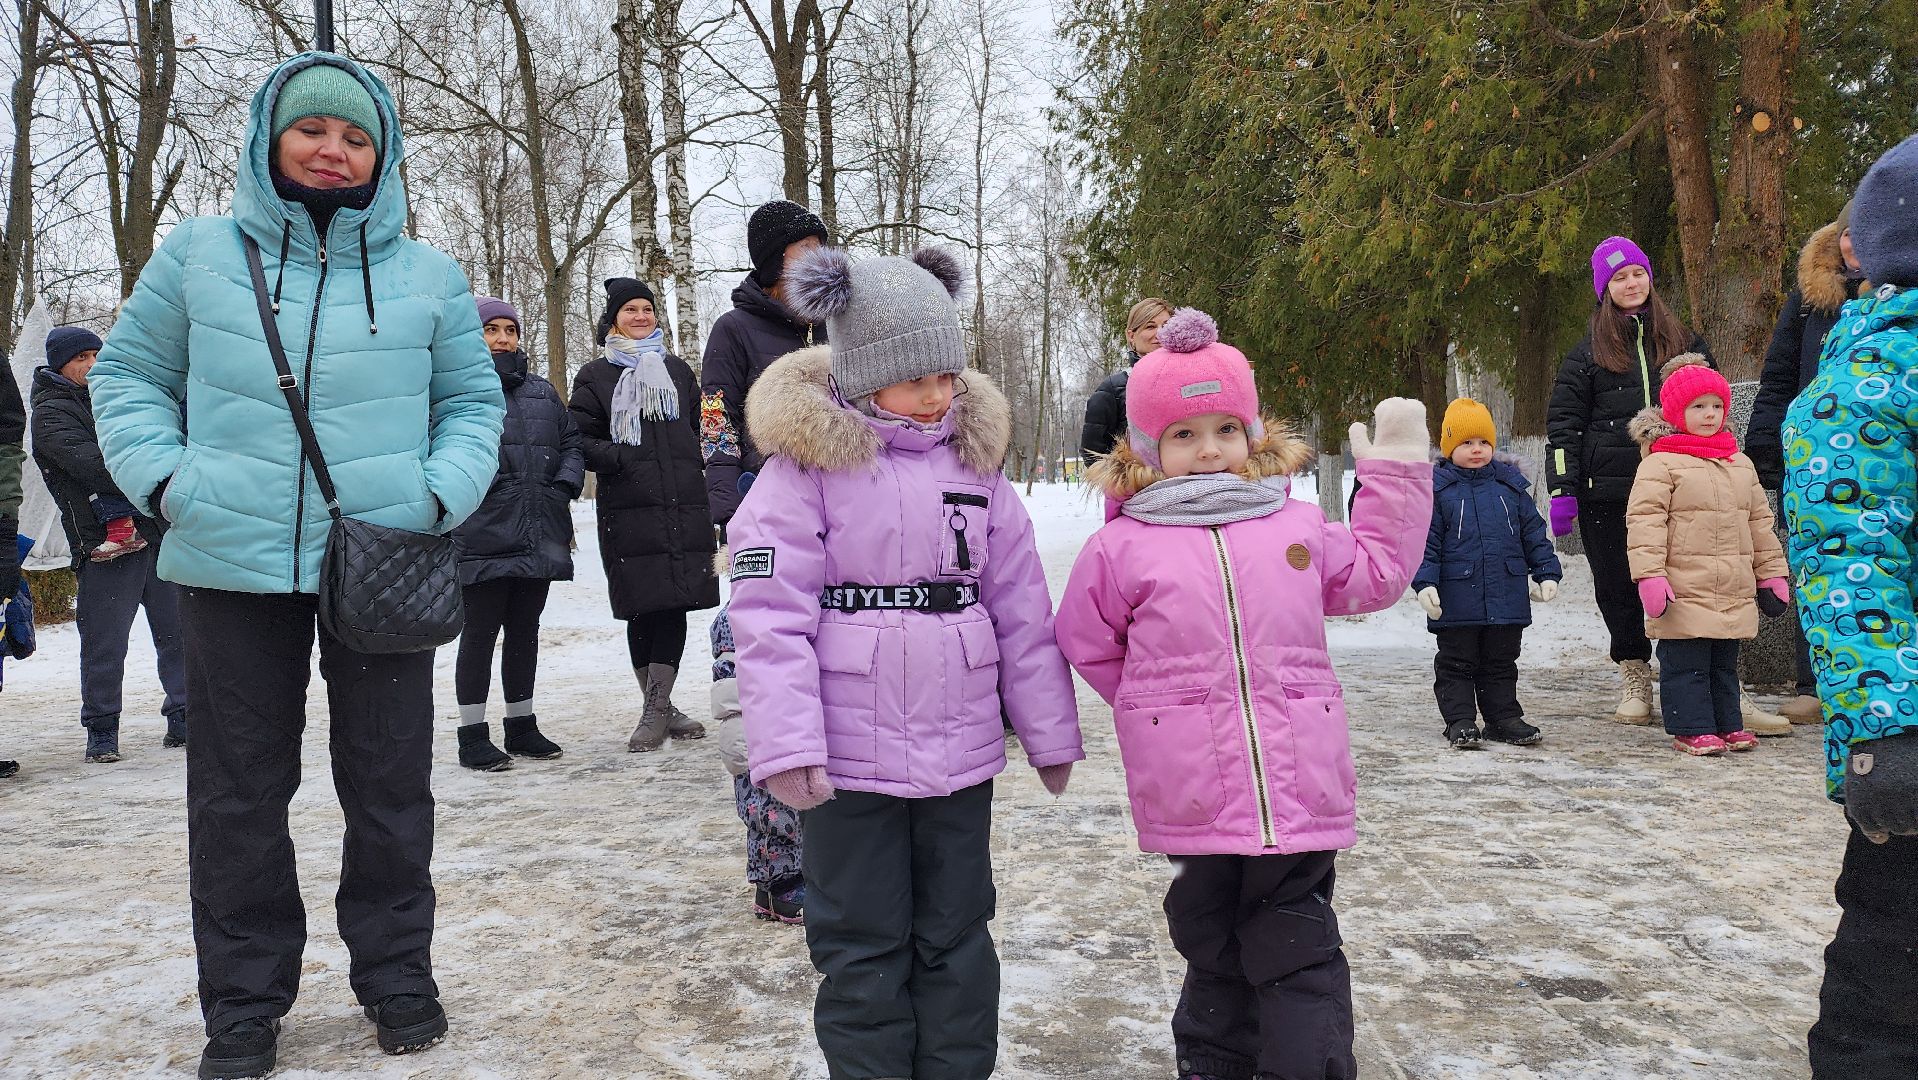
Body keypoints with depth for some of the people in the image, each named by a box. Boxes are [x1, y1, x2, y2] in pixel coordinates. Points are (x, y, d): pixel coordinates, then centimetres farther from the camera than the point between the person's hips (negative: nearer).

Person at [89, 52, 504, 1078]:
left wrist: (441, 493, -5)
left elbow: (473, 400, 12)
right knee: (237, 790, 8)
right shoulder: (197, 255, 5)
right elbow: (127, 376, 11)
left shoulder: (427, 276, 5)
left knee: (389, 783, 8)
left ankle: (396, 973, 26)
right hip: (232, 567, 1)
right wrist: (163, 479, -5)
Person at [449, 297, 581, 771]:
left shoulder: (543, 392, 18)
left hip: (539, 533, 6)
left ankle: (522, 725, 25)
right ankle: (473, 736, 9)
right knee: (481, 631, 0)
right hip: (484, 536, -5)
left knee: (525, 628, 13)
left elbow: (571, 442, 16)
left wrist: (565, 485, 1)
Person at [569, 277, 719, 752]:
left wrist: (696, 463, 8)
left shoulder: (677, 370, 19)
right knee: (643, 608, -2)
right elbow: (580, 440, 4)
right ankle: (658, 708, 9)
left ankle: (657, 708, 0)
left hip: (683, 507, 3)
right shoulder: (596, 376, 9)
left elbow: (700, 426, 26)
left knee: (674, 604, -4)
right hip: (628, 510, -2)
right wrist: (620, 458, -12)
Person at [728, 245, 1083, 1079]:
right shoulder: (807, 465, -9)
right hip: (848, 759, -4)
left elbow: (1021, 610, 6)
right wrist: (786, 744, -20)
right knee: (863, 947, 11)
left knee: (956, 938, 17)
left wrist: (1048, 730, 8)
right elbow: (771, 615, -14)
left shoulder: (975, 459, 5)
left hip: (962, 751, 4)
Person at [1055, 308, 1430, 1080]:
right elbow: (1086, 644, 9)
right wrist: (1154, 702, 7)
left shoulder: (1297, 523, 8)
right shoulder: (1123, 547, -1)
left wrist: (1396, 476, 18)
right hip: (1193, 803, -1)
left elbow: (1375, 575, 21)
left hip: (1299, 791, 1)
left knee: (1300, 953, 8)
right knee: (1214, 948, 17)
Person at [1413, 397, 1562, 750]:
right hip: (1456, 601, -3)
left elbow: (1534, 532, 13)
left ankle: (1504, 718, 24)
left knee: (1501, 663, 14)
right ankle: (1460, 720, 14)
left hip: (1507, 598, 3)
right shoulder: (1435, 488, -4)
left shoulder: (1511, 484, 7)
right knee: (1456, 664, 6)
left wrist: (1546, 572, 8)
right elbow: (1426, 542, -5)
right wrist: (1424, 582, -14)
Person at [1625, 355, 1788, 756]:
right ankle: (1691, 729, 7)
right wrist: (1649, 575, -21)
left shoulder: (1741, 465, 14)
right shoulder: (1661, 463, -8)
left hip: (1735, 594, 7)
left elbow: (1760, 521, 19)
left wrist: (1771, 574, 17)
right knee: (1685, 665, -1)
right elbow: (1644, 521, -14)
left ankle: (1727, 724, 25)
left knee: (1724, 663, 16)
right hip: (1684, 593, -6)